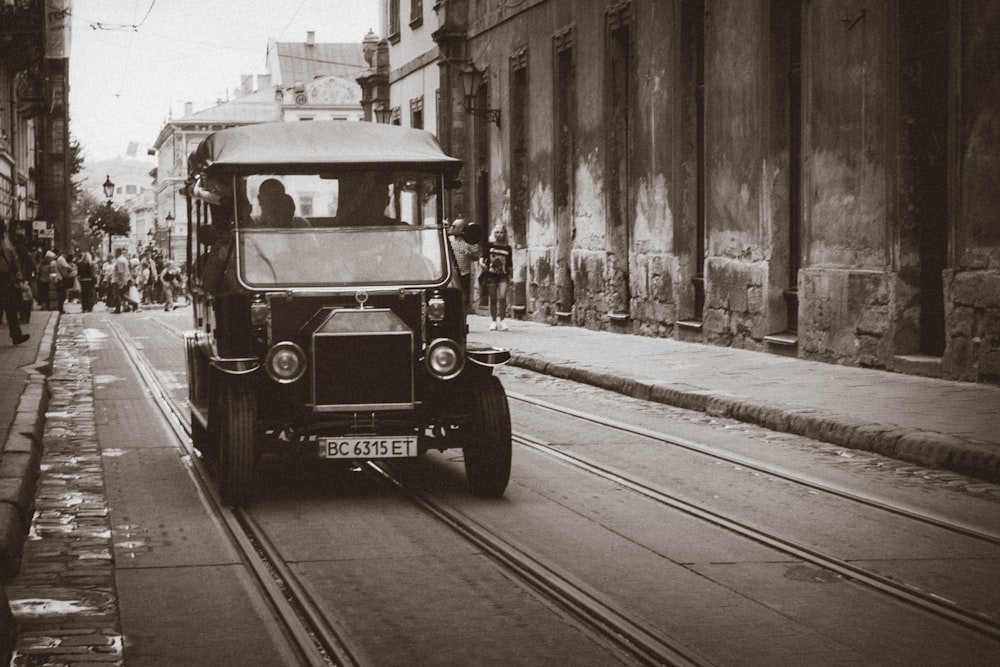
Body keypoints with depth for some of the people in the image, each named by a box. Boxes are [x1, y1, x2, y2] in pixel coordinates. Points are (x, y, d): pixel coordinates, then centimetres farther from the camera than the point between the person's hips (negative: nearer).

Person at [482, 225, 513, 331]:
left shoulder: (508, 248, 9)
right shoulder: (489, 246, 5)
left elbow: (510, 265, 12)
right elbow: (483, 257, 7)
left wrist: (511, 278, 10)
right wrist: (482, 263, -15)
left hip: (503, 276, 0)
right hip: (491, 274, 0)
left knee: (502, 297, -15)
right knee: (493, 299, 3)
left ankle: (502, 320, -5)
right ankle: (493, 321, 12)